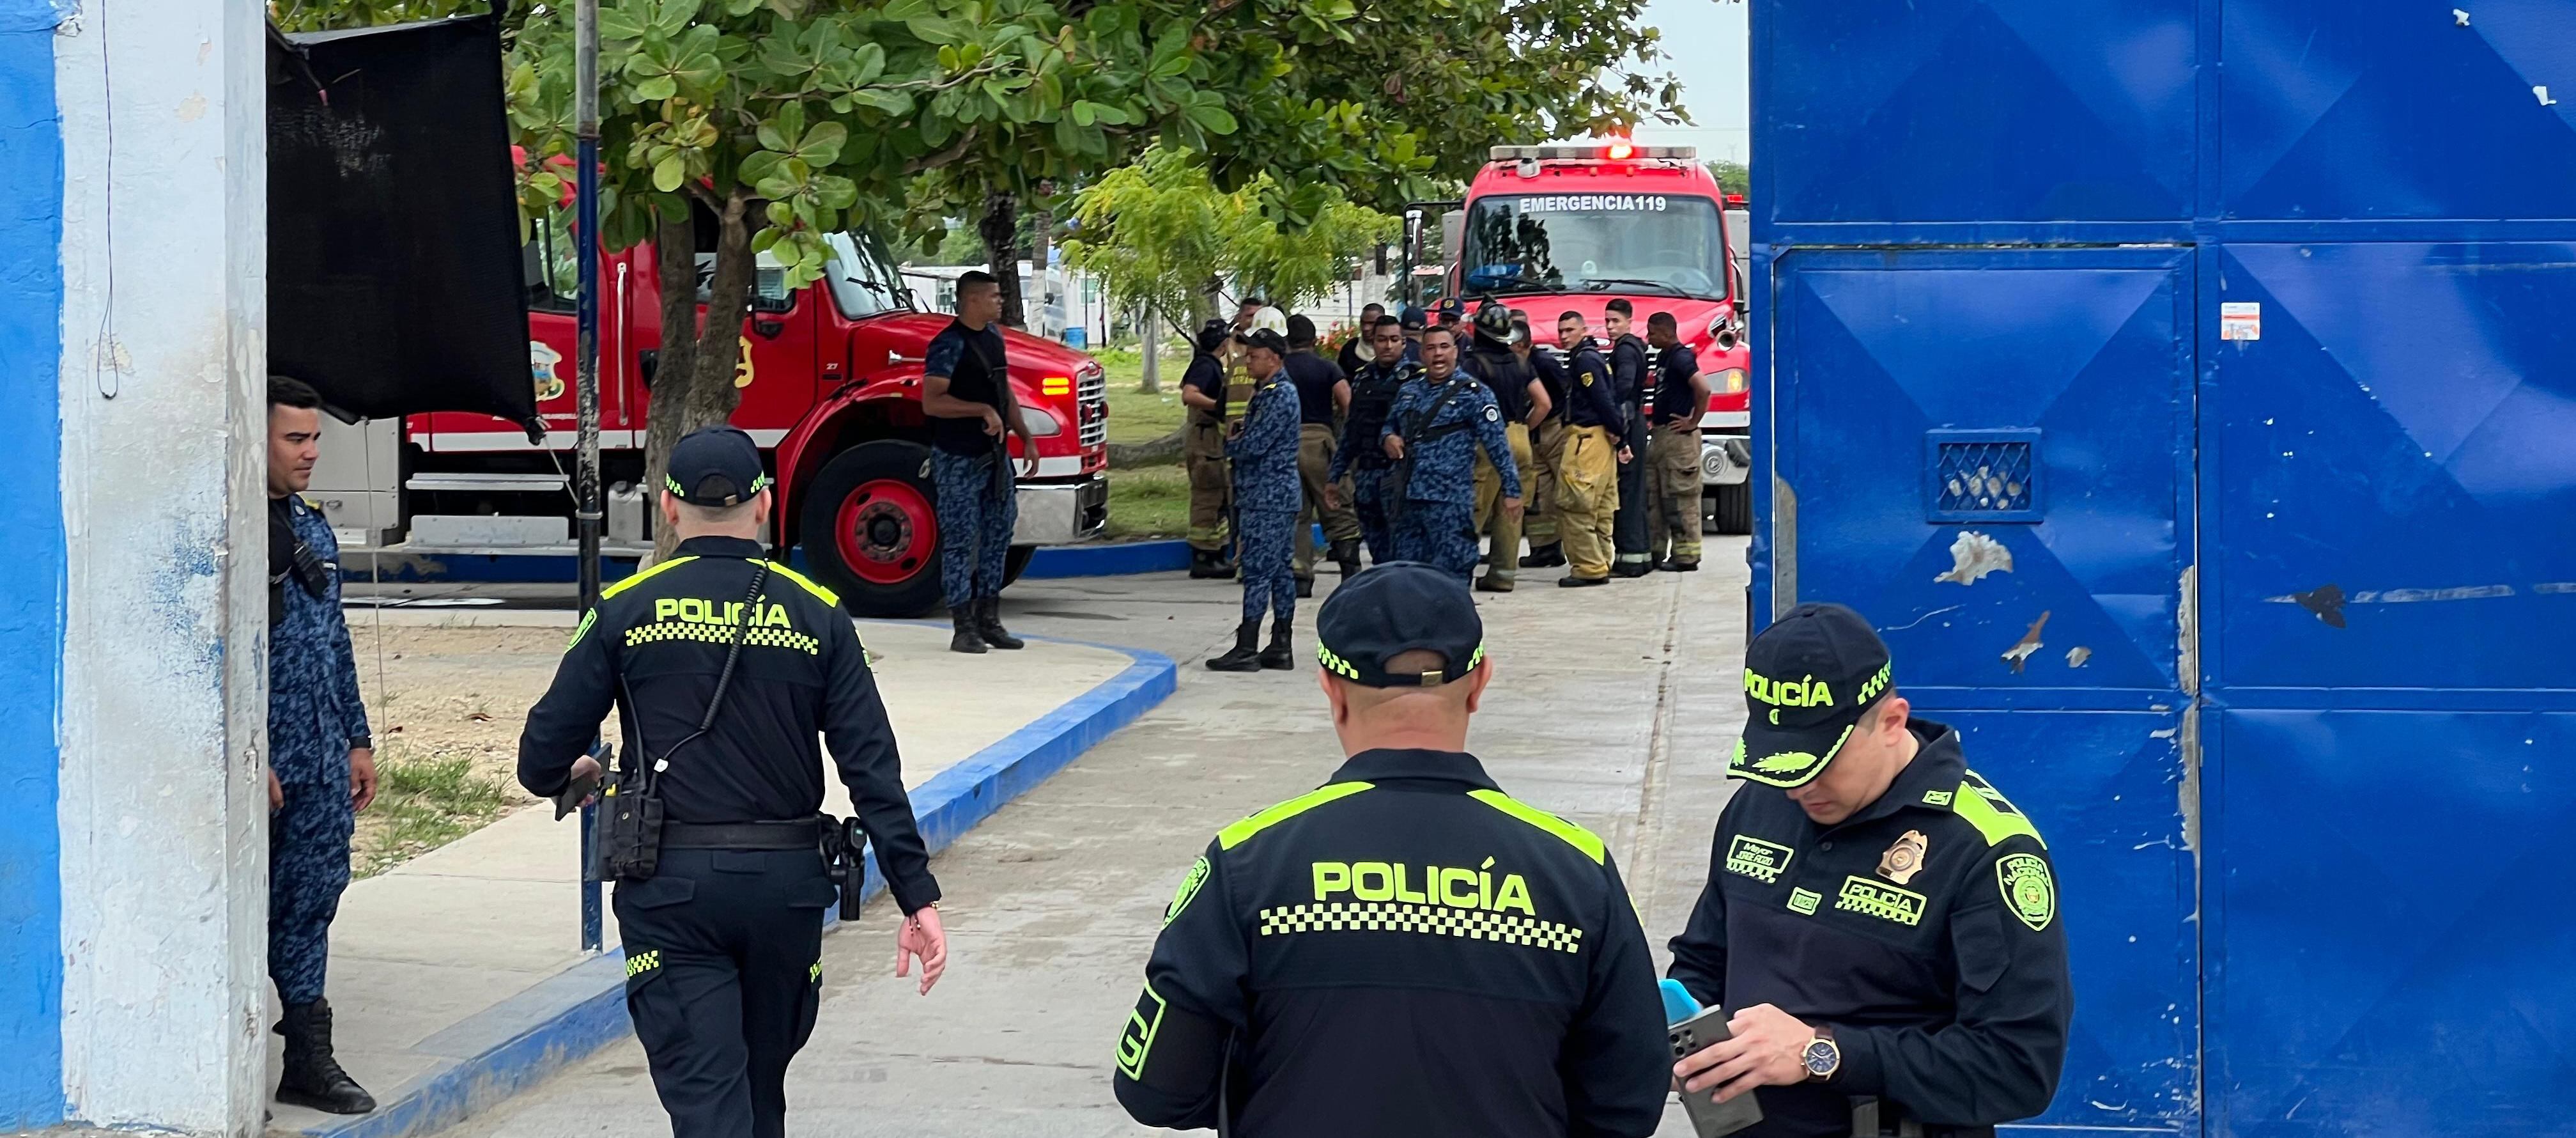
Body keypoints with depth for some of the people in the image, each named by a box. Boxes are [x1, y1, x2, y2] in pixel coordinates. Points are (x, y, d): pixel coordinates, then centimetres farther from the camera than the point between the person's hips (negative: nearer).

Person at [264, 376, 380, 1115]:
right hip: (259, 759, -8)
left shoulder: (313, 529, 15)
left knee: (312, 902, 10)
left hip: (321, 762, 8)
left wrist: (357, 739, 18)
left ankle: (307, 1057, 16)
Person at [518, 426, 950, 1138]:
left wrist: (567, 779, 24)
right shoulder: (816, 615, 1)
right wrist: (917, 897, -2)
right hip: (787, 885, 2)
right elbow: (873, 770, -4)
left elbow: (544, 754, 0)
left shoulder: (625, 610, -2)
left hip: (670, 887, -2)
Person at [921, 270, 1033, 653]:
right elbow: (932, 402, -22)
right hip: (958, 459, -9)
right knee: (960, 540, -2)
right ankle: (964, 628, 2)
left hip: (994, 454, 9)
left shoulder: (993, 336, 12)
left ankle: (989, 620, 22)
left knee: (998, 535, 13)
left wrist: (1026, 438, 16)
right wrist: (982, 410, -27)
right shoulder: (949, 345, -16)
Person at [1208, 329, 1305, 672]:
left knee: (1258, 570, -9)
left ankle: (1247, 649, -9)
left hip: (1268, 498, -10)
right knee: (1278, 570, 10)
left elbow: (1254, 446, -20)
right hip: (1270, 496, 10)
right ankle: (1280, 647, 13)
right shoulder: (1265, 393, 17)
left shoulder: (1281, 396, -15)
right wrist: (1237, 439, 0)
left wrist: (1231, 442, 0)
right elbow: (1251, 436, 23)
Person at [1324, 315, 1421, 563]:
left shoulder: (1417, 377, -2)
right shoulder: (1362, 378, 15)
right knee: (1374, 543, 9)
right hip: (1367, 472, 6)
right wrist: (1335, 474, 18)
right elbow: (1350, 430, 20)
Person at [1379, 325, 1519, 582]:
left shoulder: (1472, 392, -2)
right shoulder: (1408, 393, 16)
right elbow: (1390, 425, 30)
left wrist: (1511, 488, -9)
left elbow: (1497, 443, -5)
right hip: (1407, 501, 6)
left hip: (1450, 503, -6)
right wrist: (1388, 438, 6)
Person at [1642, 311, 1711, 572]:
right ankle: (1655, 552, 17)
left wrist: (1693, 422, -18)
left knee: (1681, 496, -6)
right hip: (1661, 433, 10)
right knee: (1653, 494, 12)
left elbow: (1703, 389, -27)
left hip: (1679, 436, -10)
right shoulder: (1663, 356, 15)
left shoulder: (1681, 357, -15)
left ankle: (1686, 557, -3)